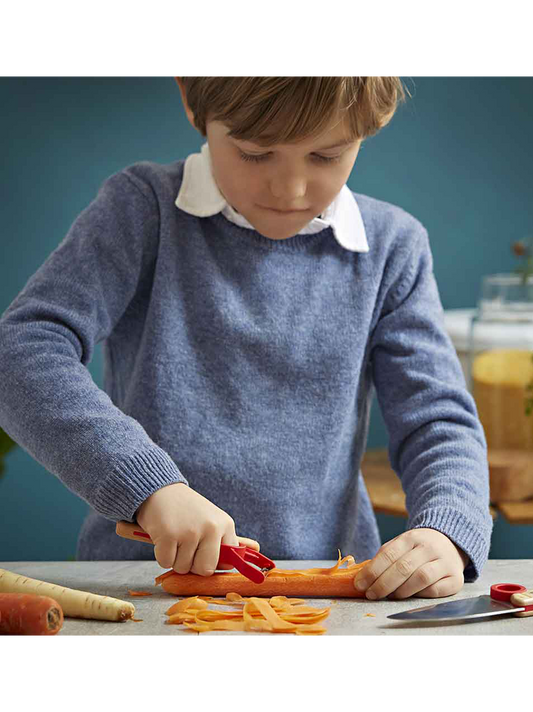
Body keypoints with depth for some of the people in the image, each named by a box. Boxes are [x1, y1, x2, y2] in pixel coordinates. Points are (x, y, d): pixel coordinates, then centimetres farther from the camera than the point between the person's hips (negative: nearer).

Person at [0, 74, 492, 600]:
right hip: (145, 575, -2)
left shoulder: (391, 247, 6)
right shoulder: (144, 209, -2)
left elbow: (439, 419, 4)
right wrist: (147, 482, -25)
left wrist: (447, 532, -17)